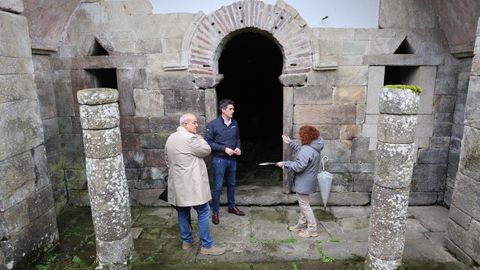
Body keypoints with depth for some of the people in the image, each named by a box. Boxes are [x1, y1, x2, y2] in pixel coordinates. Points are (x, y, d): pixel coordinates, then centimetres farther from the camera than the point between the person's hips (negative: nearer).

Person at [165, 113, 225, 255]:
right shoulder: (189, 138, -19)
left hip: (178, 182, 9)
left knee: (183, 212, 17)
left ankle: (186, 241, 29)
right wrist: (198, 136, -1)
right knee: (204, 213, 0)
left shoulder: (170, 138, 11)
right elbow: (207, 150, -10)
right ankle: (206, 246, 5)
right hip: (191, 183, -9)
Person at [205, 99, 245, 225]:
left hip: (232, 159, 5)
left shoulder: (234, 123, 2)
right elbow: (208, 142, -13)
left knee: (231, 184, 18)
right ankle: (215, 212, 16)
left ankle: (232, 207, 36)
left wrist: (238, 147, -6)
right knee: (218, 186, 2)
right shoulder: (213, 124, -13)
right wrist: (224, 149, -19)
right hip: (219, 159, -5)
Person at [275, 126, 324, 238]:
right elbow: (300, 150, 19)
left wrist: (284, 164, -18)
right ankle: (301, 224, 36)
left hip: (304, 182, -10)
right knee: (303, 203, 21)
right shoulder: (313, 147, 3)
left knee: (304, 205, 3)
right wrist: (290, 142, 16)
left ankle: (312, 229, 15)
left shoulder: (307, 150, -28)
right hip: (307, 181, 10)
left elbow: (299, 166, -29)